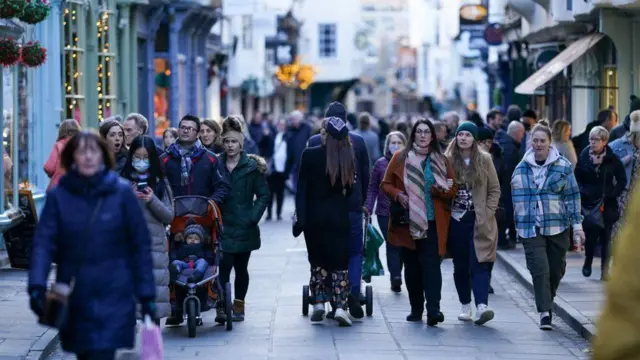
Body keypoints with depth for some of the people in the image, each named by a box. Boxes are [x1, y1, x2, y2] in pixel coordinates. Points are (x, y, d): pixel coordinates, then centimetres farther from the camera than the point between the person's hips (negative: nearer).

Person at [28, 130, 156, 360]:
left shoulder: (121, 193, -2)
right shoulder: (59, 196, 0)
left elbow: (141, 245, 0)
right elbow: (43, 243, -6)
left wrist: (146, 295, -2)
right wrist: (37, 286, -21)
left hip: (112, 297, -2)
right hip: (73, 299, 2)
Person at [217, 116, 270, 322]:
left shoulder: (252, 166, 0)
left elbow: (263, 195, 0)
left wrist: (253, 217, -10)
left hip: (244, 227, 0)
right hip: (222, 226, 0)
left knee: (241, 267, 10)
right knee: (223, 265, -11)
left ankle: (239, 305, 20)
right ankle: (222, 305, -11)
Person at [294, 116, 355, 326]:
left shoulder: (310, 155, -8)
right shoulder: (349, 158, -5)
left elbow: (302, 189, -7)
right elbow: (351, 188, 2)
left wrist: (301, 218, -4)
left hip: (314, 217, 0)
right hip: (339, 217, 0)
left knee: (318, 261, 15)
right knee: (340, 262, 4)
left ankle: (319, 302, 13)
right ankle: (340, 306, -5)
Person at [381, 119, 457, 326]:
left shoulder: (441, 161, 9)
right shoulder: (400, 158, 7)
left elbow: (453, 190, 11)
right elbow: (386, 184, 10)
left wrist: (441, 191, -11)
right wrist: (397, 194, -11)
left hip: (432, 223, -1)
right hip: (407, 222, 1)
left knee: (431, 265, -12)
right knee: (411, 267, 7)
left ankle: (433, 310, -19)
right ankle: (416, 309, 17)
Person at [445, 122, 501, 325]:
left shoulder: (484, 160, 1)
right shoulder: (448, 160, 3)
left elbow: (495, 189, 4)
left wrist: (488, 212, -4)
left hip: (479, 222, -2)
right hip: (456, 220, 2)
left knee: (479, 263, -12)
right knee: (460, 265, 7)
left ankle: (482, 305, -23)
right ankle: (465, 306, 17)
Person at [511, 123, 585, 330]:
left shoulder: (563, 166, 1)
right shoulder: (522, 169, 5)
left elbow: (572, 197, 2)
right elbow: (516, 198, 11)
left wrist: (577, 225, -2)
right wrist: (517, 224, 11)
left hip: (558, 227, 0)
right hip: (531, 228, 0)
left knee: (556, 270, 10)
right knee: (539, 270, -12)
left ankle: (547, 302, 35)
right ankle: (545, 313, -12)